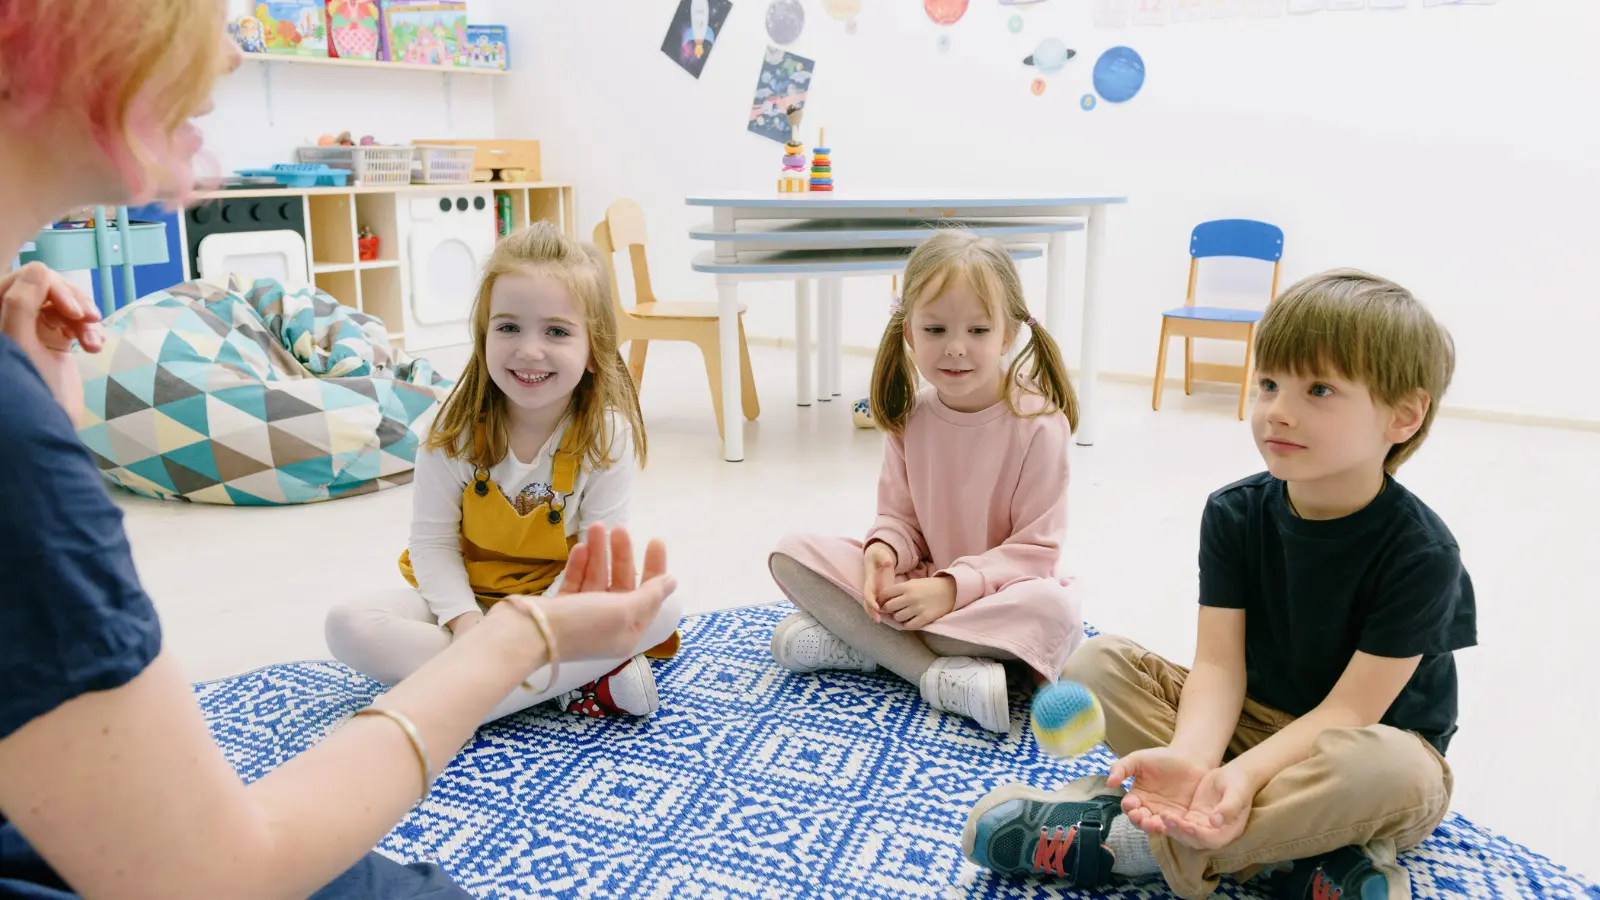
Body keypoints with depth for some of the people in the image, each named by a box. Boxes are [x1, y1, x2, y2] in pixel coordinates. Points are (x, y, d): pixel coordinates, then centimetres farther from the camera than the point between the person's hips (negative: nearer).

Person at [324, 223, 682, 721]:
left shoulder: (608, 436, -16)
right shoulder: (456, 430, -14)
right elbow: (432, 541, -9)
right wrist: (465, 620, -25)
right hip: (464, 598, 2)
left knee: (661, 607, -27)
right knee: (348, 626, -26)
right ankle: (582, 677, -29)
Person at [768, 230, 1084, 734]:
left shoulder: (1038, 424, -16)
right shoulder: (910, 416, -3)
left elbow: (1035, 549, -15)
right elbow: (901, 516, 4)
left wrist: (953, 587, -26)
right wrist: (883, 549, -20)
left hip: (995, 592, -4)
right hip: (918, 581, 4)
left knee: (1055, 609, -38)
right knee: (792, 554, -13)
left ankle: (861, 640, -24)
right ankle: (942, 672, -25)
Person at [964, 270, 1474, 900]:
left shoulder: (1421, 554, -20)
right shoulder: (1234, 514, -8)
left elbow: (1347, 711, -23)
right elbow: (1218, 664, -16)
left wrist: (1242, 774, -40)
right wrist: (1192, 758, -37)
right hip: (1250, 721, 4)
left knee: (1391, 769, -39)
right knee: (1098, 663, -14)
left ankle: (1113, 835, -29)